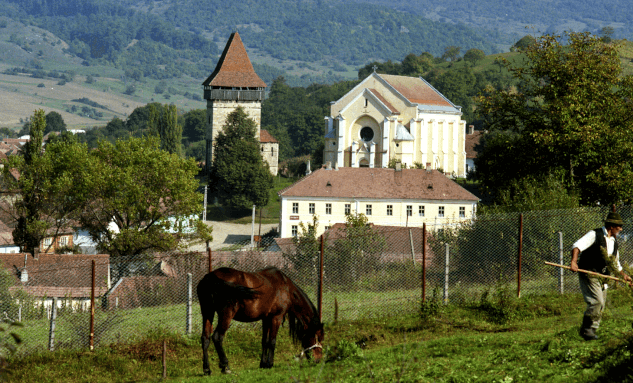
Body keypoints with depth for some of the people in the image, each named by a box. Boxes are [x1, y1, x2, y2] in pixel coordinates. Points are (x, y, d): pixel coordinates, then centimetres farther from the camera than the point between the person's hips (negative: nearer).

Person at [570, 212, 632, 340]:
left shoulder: (614, 242, 15)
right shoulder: (595, 235, -9)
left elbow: (616, 262, 29)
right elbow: (577, 246, -20)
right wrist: (573, 261, -36)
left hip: (602, 277, 8)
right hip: (588, 274, -8)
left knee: (601, 305, 6)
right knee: (597, 302, -18)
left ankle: (591, 330, 15)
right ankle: (586, 329, -8)